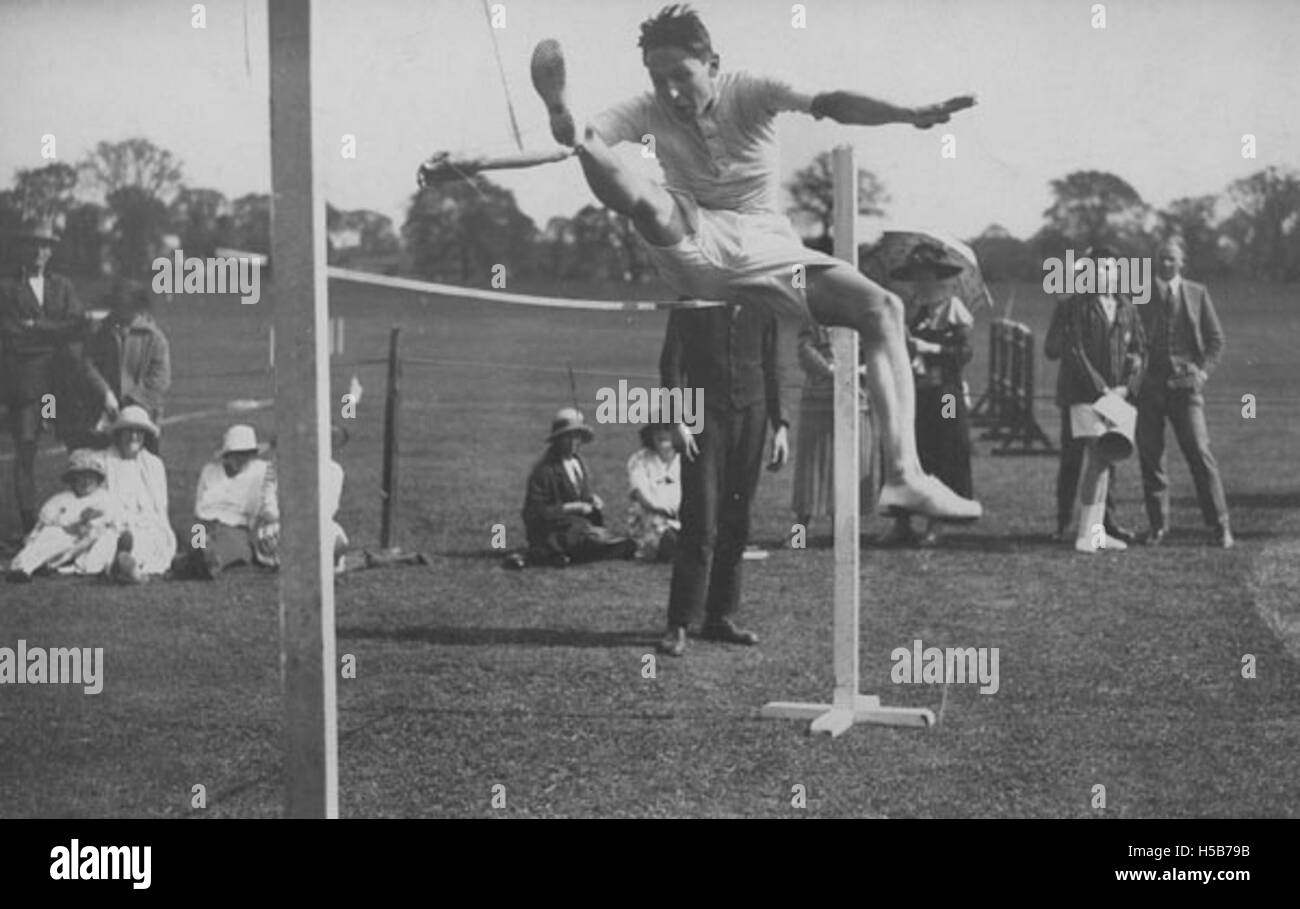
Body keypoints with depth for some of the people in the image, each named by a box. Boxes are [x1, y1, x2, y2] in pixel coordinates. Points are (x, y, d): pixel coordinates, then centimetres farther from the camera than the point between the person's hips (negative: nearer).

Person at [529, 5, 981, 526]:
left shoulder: (748, 93, -5)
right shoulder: (650, 112, -1)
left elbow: (828, 105, -19)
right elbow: (591, 134, -17)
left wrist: (909, 115, -35)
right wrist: (566, 126, -44)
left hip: (768, 247, 1)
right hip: (692, 246, -1)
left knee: (883, 309, -16)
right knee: (643, 198, -32)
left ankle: (903, 476, -25)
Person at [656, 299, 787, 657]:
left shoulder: (762, 306, 11)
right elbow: (671, 361, -3)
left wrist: (780, 424, 10)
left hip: (751, 412, 4)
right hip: (706, 412, -4)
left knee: (736, 523, 5)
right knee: (701, 524, -10)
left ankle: (721, 617, 13)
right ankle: (680, 624, -6)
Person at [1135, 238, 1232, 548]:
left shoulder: (1197, 294, 7)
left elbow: (1215, 339, 10)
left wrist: (1203, 372, -3)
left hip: (1184, 384, -1)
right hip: (1147, 387, 1)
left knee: (1200, 453, -8)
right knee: (1150, 458, 1)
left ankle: (1220, 525, -3)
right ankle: (1158, 525, 11)